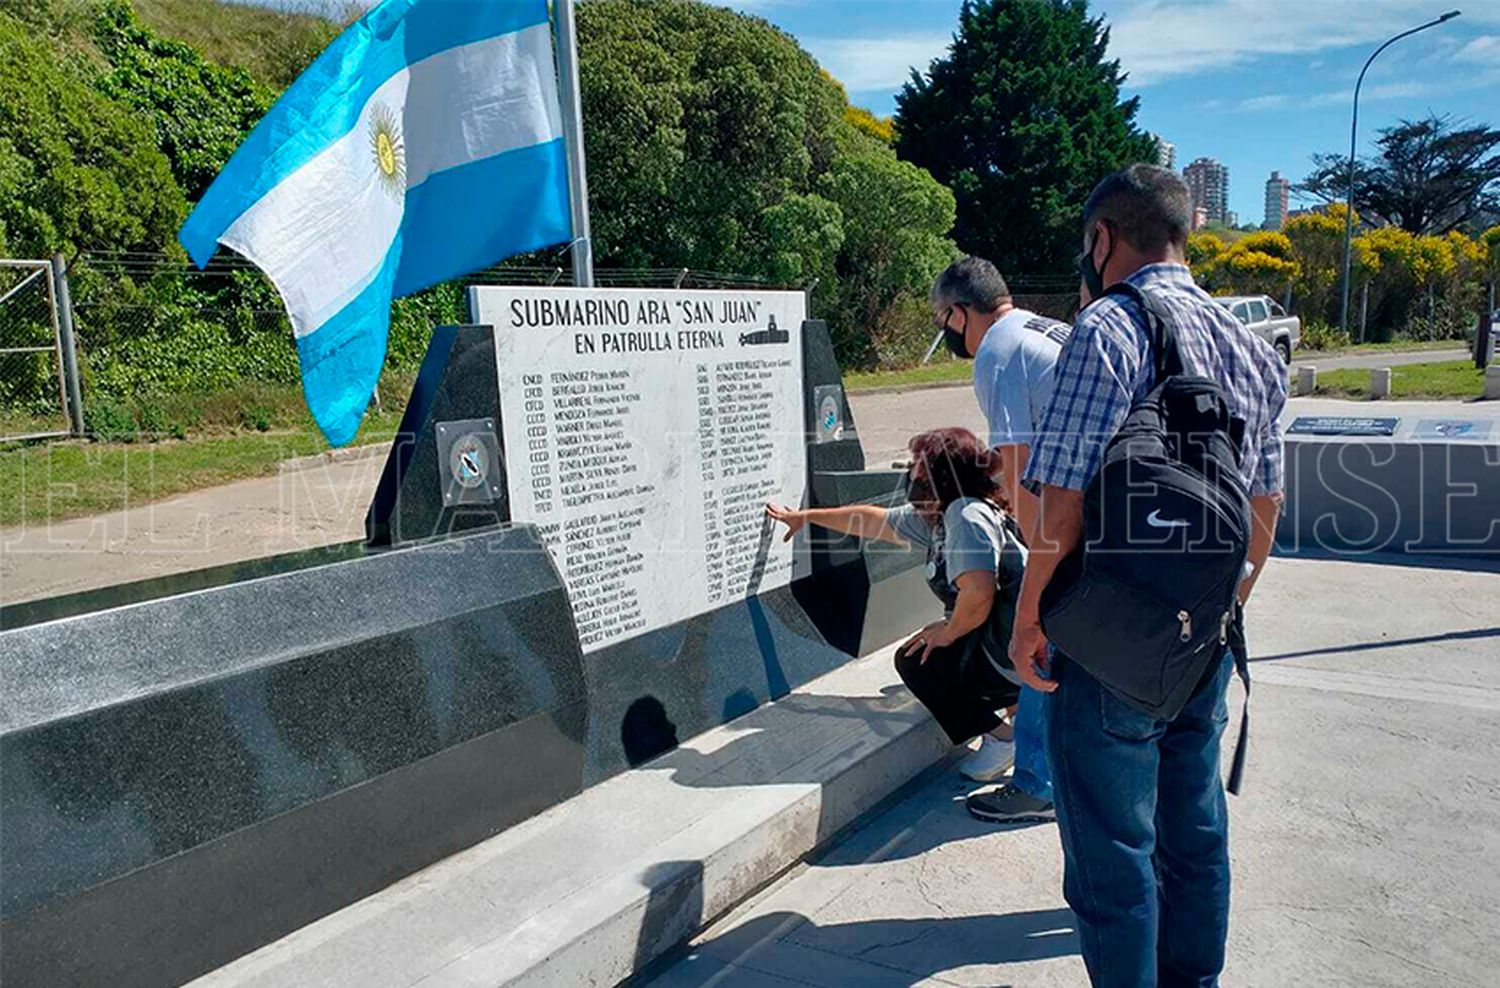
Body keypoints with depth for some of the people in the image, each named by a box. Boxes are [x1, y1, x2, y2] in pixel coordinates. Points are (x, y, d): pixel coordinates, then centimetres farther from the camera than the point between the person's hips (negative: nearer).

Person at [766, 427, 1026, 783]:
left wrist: (948, 632, -15)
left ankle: (998, 738, 2)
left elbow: (978, 591, -34)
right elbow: (874, 520, 23)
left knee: (915, 660, 0)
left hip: (1016, 654, -9)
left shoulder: (967, 513, -20)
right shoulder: (936, 516, 10)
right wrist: (805, 516, 31)